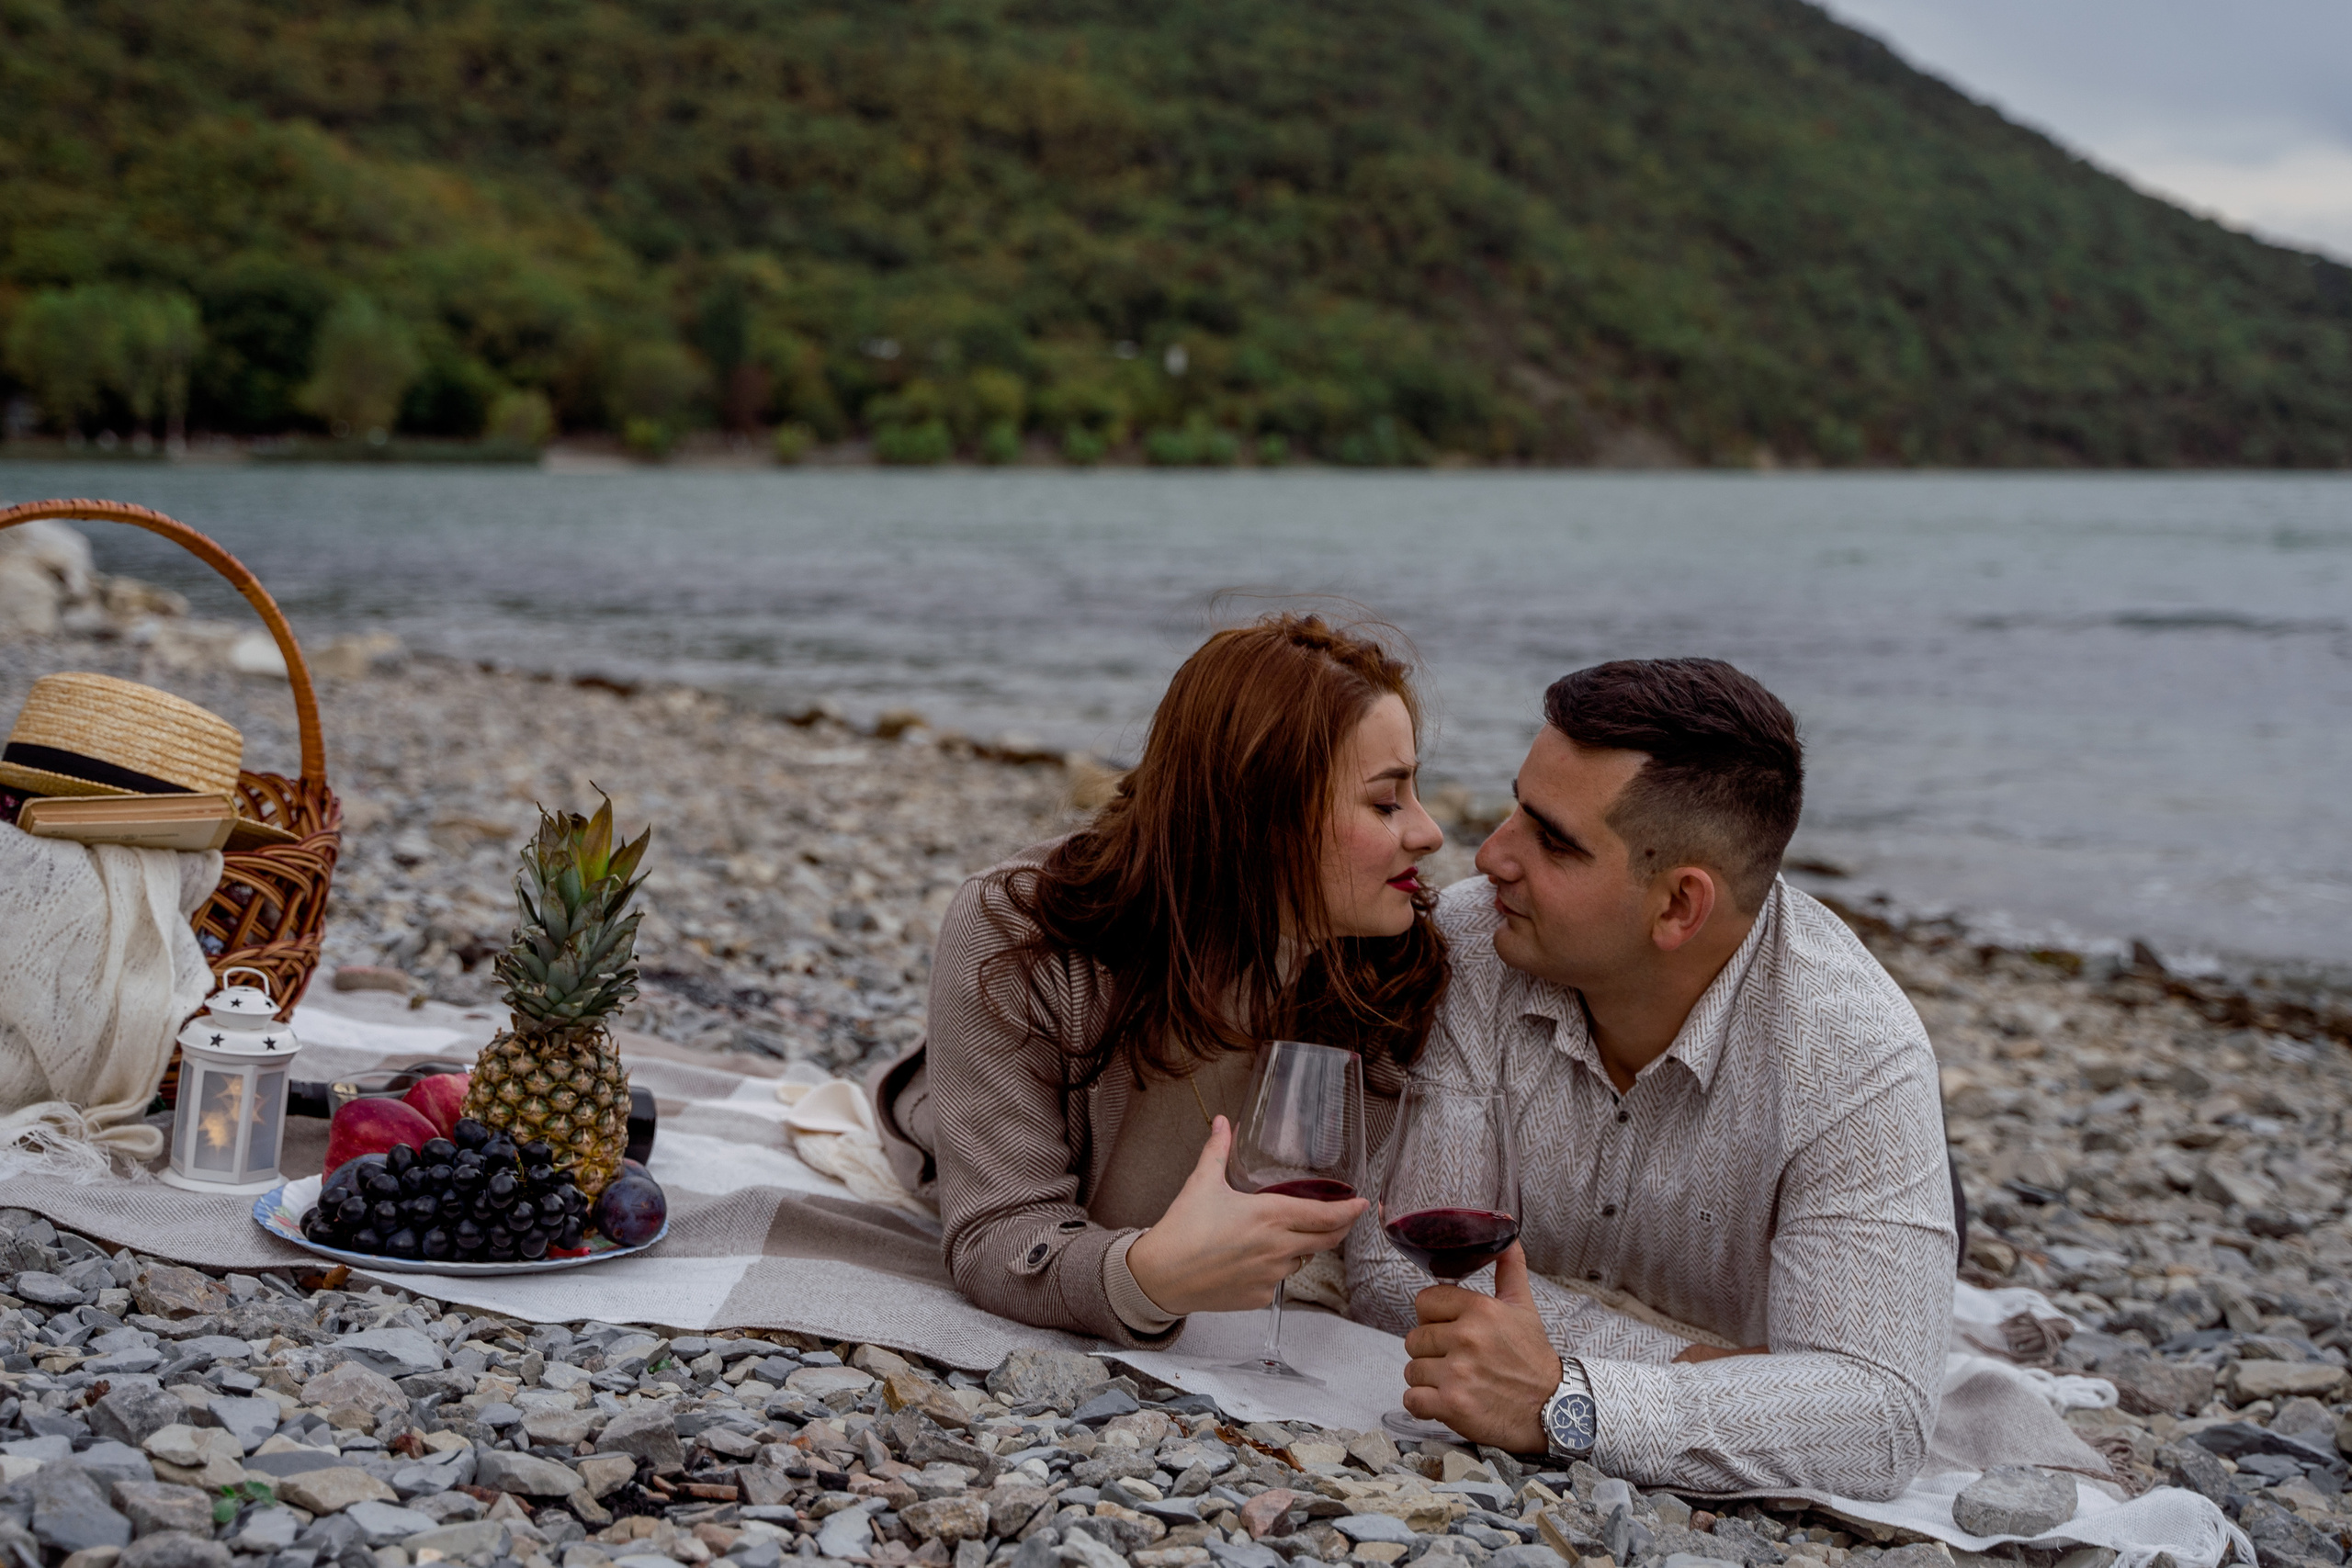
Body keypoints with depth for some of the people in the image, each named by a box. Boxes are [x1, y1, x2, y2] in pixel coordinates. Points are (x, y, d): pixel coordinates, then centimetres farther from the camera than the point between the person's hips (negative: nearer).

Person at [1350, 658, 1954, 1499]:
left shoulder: (1859, 1059, -22)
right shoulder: (1467, 945, -14)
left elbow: (1878, 1421, -30)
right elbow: (1391, 1260, -17)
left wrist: (1562, 1404, -42)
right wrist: (1685, 1362, -25)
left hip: (1718, 1503, 0)